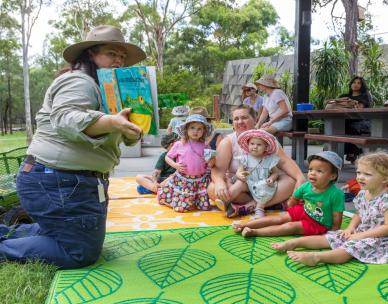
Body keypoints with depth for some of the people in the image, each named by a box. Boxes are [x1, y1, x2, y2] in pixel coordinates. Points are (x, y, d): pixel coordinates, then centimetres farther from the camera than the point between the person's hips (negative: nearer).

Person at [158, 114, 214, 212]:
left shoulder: (205, 146, 0)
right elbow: (167, 157, 6)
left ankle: (194, 198, 31)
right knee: (181, 207, -2)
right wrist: (176, 165, -11)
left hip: (200, 180, 2)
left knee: (205, 207, 1)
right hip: (183, 180, -2)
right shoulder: (179, 144, -4)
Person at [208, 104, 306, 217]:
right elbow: (218, 168, -18)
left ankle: (250, 206, -29)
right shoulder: (228, 142, -5)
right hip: (237, 186, -1)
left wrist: (301, 178, -26)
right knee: (213, 189, -31)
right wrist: (219, 182, -41)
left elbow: (284, 161, -9)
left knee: (290, 181, -22)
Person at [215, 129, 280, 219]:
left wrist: (271, 179, -15)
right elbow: (238, 171, -6)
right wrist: (240, 175, -31)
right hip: (249, 183, 1)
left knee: (266, 186, -32)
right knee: (240, 182, -27)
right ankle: (225, 201, -29)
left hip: (263, 185, -1)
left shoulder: (270, 160, -2)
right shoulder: (246, 158, -2)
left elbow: (275, 172, 7)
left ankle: (259, 208, -24)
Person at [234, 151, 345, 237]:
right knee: (280, 218, -5)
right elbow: (294, 199, 7)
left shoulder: (336, 194, -28)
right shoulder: (306, 186, -13)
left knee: (291, 227, -20)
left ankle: (254, 232, -23)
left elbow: (337, 219, -22)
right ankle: (244, 225, -5)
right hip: (303, 212, 5)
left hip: (319, 224, -5)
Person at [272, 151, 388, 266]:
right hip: (359, 233, 8)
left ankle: (316, 257, -51)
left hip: (377, 239, -8)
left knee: (351, 247, -32)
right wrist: (350, 228, 0)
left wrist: (361, 235, -23)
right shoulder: (362, 194, 4)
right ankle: (295, 242, -6)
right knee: (328, 238, -2)